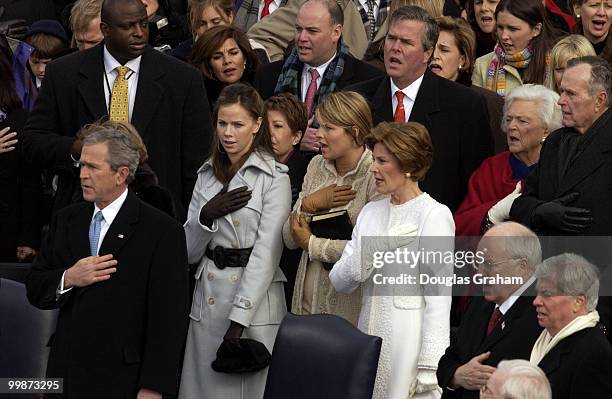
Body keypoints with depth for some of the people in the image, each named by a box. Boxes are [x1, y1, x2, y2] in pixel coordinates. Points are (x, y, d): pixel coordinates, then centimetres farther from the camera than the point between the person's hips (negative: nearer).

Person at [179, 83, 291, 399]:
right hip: (208, 299, 5)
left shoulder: (274, 178, -6)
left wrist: (239, 319, -17)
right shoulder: (207, 175, 12)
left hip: (255, 303, -5)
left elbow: (266, 254, -12)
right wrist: (206, 215, -10)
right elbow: (189, 252, 10)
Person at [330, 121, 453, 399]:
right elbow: (339, 282, 7)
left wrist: (429, 368, -16)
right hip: (370, 337, 6)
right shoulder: (371, 212, 13)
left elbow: (438, 298, -11)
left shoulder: (434, 215, -7)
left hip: (409, 342, -6)